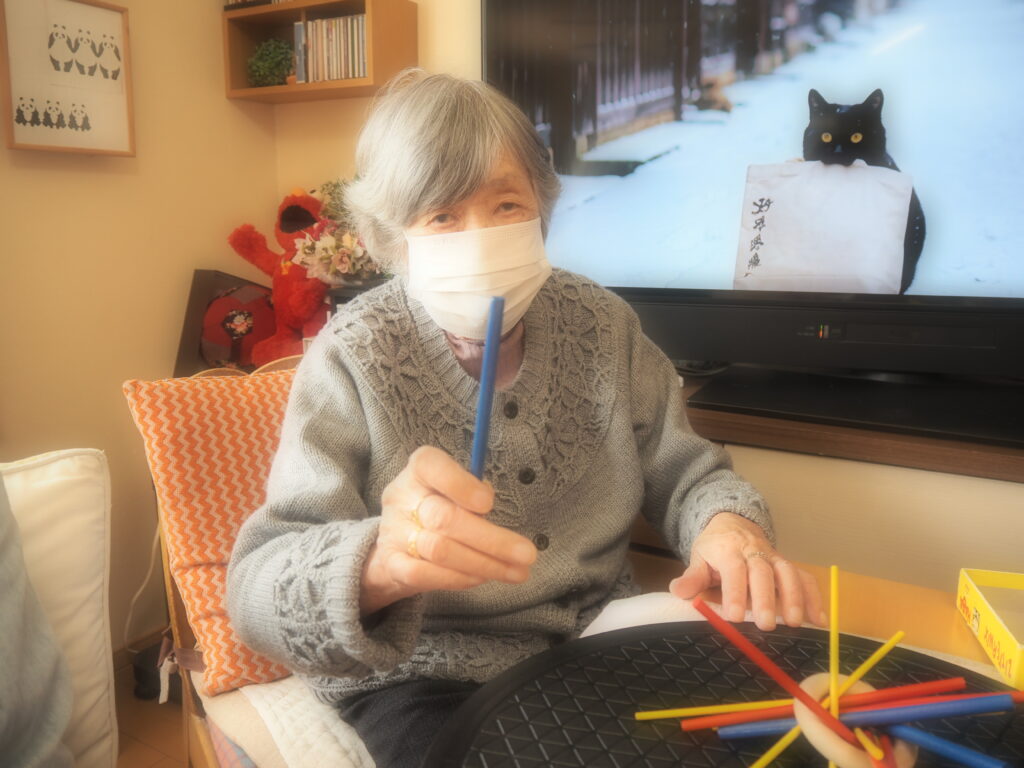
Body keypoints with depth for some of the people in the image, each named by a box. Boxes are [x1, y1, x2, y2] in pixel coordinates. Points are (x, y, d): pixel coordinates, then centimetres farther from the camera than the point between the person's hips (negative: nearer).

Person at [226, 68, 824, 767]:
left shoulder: (602, 323, -3)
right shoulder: (354, 359, -15)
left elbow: (684, 472, 5)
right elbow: (260, 590, -22)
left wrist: (728, 525, -19)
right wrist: (378, 563, -45)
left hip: (599, 648, 4)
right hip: (421, 680, -3)